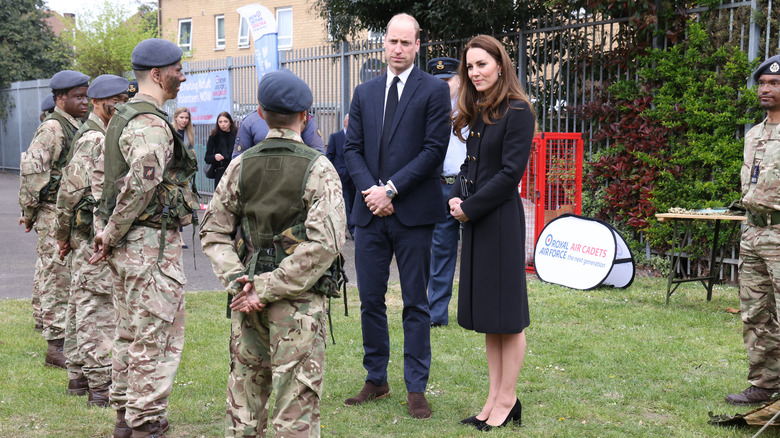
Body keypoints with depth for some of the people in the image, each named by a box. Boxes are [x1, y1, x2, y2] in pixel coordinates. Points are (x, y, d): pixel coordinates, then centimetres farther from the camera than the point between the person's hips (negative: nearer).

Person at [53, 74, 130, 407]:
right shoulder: (93, 140, -15)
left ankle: (78, 375, 24)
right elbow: (69, 190, -19)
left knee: (82, 305, 15)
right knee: (98, 309, -8)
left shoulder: (108, 138, 16)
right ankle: (101, 386, -5)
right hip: (95, 237, -10)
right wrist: (62, 235, -8)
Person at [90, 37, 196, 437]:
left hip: (126, 242, 10)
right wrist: (112, 234, -21)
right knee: (157, 337, -3)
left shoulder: (122, 118, 14)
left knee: (130, 333, 18)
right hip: (152, 243, -10)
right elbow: (142, 182, -31)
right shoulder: (151, 124, -18)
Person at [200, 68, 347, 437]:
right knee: (296, 406, 1)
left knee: (244, 392, 16)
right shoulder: (318, 168, -9)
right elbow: (324, 244, -17)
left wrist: (238, 279, -2)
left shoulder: (240, 166, 3)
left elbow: (213, 231, 4)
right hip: (299, 302, -4)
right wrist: (269, 288, -14)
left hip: (248, 302, 4)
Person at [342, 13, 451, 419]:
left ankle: (416, 388, 10)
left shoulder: (435, 90, -1)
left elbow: (434, 149, -8)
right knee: (370, 300, 9)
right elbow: (352, 148, 10)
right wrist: (370, 190, -7)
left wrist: (391, 189, -13)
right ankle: (376, 380, 22)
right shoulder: (364, 93, 13)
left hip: (413, 213, -4)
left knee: (415, 303, 3)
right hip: (370, 213, 4)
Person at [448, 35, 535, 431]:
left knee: (507, 314, 0)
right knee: (488, 314, 11)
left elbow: (510, 172, -16)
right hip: (475, 221, 9)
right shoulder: (476, 114, 14)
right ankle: (494, 398, 19)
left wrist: (470, 207, -13)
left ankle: (507, 402, 8)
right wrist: (456, 199, 0)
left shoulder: (517, 112, -11)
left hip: (502, 220, -8)